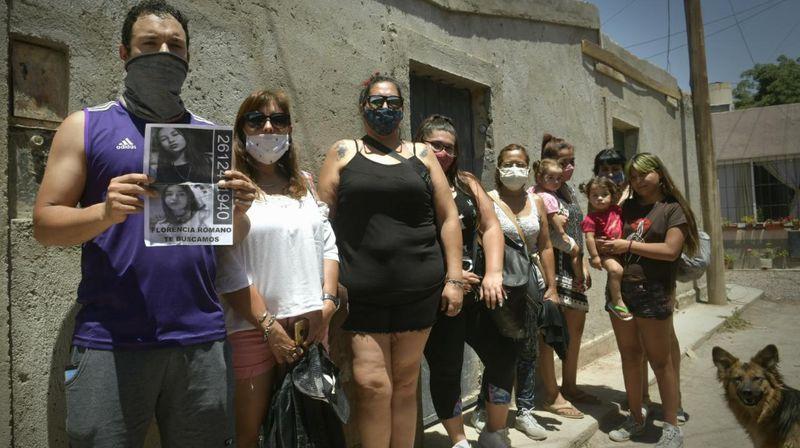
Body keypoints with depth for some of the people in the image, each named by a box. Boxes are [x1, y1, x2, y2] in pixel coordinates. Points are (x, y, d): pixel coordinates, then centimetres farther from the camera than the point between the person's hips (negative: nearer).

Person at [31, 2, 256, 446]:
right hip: (110, 340, -2)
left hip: (201, 338, 2)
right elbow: (44, 223, 0)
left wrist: (238, 211, -11)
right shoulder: (86, 126, 4)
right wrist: (105, 212, -19)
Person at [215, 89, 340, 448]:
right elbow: (226, 270, -11)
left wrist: (328, 304, 0)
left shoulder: (304, 185, 13)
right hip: (252, 328, -5)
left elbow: (328, 245, 12)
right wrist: (269, 326, -12)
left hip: (311, 324, 5)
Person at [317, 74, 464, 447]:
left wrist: (454, 278, 2)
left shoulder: (421, 154, 11)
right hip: (361, 291, -1)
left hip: (419, 288, 2)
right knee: (372, 384, -5)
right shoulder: (344, 152, 8)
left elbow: (448, 218, 9)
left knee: (405, 383, 10)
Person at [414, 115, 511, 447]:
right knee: (445, 370, 6)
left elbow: (491, 227, 5)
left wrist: (493, 273, -9)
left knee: (503, 357, 8)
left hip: (476, 290, 5)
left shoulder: (467, 183, 12)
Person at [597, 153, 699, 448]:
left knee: (660, 361, 4)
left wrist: (628, 245, -12)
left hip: (653, 293, -5)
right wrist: (604, 247, 0)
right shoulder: (628, 207, 13)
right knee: (629, 357, 12)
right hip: (620, 289, 5)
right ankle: (635, 418, 26)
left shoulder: (673, 209, -1)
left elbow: (670, 250, -13)